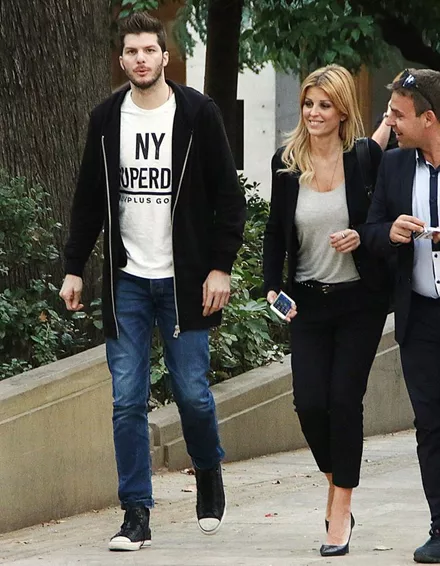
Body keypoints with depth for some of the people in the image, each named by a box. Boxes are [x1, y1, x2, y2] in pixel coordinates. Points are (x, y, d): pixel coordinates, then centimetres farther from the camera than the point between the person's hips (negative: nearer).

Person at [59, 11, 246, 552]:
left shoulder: (197, 113, -3)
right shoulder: (106, 118, 6)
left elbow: (229, 196, -2)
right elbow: (89, 199, 13)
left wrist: (220, 268, -8)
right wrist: (74, 269, 7)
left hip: (185, 280, -2)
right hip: (127, 280, 3)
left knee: (191, 391, -2)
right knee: (127, 401, -2)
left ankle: (208, 472, 28)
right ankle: (136, 513, 3)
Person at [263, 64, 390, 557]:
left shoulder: (365, 159, -6)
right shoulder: (287, 163, 3)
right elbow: (275, 232, 10)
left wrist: (362, 236, -17)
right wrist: (273, 288, -1)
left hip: (359, 300, -2)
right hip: (308, 301, 2)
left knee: (344, 400, -7)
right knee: (310, 403, -5)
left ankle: (340, 510, 2)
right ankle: (336, 481, 24)